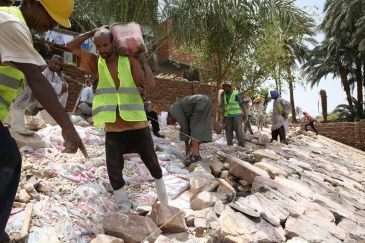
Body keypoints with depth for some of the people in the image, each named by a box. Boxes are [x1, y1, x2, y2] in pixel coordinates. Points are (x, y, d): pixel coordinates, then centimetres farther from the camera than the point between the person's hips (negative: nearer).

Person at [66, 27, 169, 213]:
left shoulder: (129, 61, 0)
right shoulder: (95, 62, 6)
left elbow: (150, 82, -10)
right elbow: (71, 45, 1)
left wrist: (143, 59, -4)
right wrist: (93, 32, 1)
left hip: (137, 123, -1)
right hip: (113, 127, 1)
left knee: (152, 164, 13)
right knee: (113, 170, 3)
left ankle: (164, 201, 37)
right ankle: (124, 207, 26)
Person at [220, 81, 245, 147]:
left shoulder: (236, 93, -2)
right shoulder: (223, 95, 10)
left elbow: (241, 104, 1)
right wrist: (223, 116, 14)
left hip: (237, 115, -4)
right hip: (227, 116, 4)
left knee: (238, 130, -7)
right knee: (228, 130, 3)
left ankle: (241, 145, -3)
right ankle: (230, 145, 11)